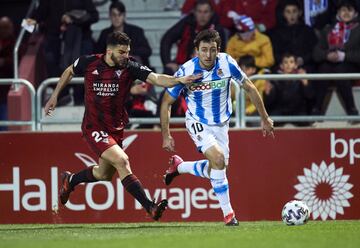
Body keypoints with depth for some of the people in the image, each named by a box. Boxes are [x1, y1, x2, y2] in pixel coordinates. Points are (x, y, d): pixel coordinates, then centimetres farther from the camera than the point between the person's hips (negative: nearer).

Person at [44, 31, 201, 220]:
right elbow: (69, 72, 12)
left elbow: (156, 78, -22)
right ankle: (150, 207, -24)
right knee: (122, 161, -22)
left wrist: (180, 80, -39)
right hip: (94, 127, -4)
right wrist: (54, 96, 15)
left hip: (116, 128, 4)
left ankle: (70, 180, 48)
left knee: (104, 174, 19)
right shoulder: (89, 63, -10)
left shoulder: (130, 68, -9)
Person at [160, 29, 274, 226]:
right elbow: (166, 103, -10)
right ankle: (228, 213, -14)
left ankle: (178, 166, 35)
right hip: (198, 123, -4)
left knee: (215, 171, 7)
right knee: (218, 159, -25)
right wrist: (166, 135, -12)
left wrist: (264, 118, 2)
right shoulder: (186, 71, -23)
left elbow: (249, 88, -2)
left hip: (221, 124, 4)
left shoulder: (227, 64, -18)